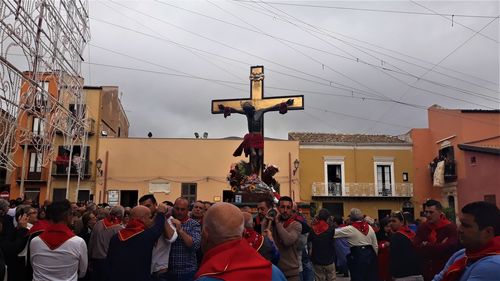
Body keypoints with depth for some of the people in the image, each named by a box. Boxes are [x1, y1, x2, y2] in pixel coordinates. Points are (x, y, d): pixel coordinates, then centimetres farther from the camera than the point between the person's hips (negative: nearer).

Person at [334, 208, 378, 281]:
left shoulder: (349, 229, -11)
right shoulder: (369, 227, 5)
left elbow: (334, 233, -7)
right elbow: (375, 245, 10)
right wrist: (374, 256, 20)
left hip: (357, 256, -5)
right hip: (370, 254, 5)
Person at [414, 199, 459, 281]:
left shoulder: (450, 227, -8)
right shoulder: (422, 227, 4)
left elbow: (449, 248, -21)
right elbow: (416, 248, -7)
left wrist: (426, 246, -10)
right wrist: (439, 246, -15)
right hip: (426, 272, 4)